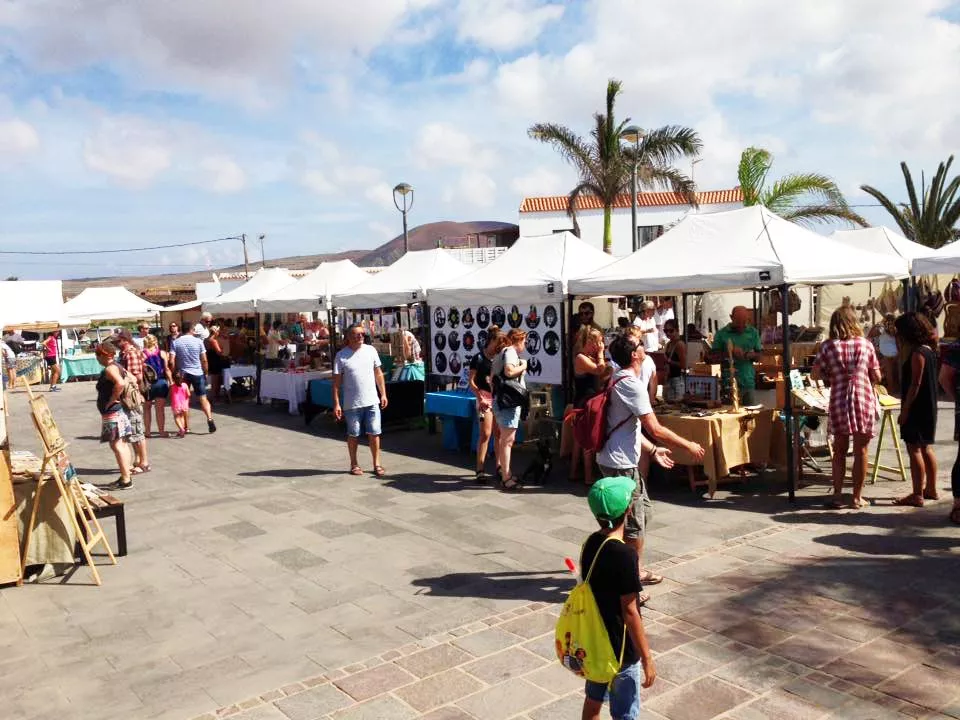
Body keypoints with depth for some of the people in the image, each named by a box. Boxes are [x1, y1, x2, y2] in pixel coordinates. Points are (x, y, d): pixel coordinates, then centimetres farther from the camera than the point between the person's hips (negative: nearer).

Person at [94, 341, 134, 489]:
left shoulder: (110, 368, -16)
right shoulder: (116, 366, 14)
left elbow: (120, 383, -35)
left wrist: (112, 399, -21)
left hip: (112, 413, -11)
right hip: (118, 411, 11)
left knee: (117, 445, -8)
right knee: (121, 445, 14)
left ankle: (126, 480, -7)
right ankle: (125, 476, 20)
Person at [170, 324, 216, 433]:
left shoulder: (176, 342, -2)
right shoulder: (198, 341, -4)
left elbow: (172, 361, -8)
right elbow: (204, 360, -4)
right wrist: (205, 373, 8)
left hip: (182, 374, 1)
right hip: (198, 373, -1)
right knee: (203, 398, 3)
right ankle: (210, 419, -14)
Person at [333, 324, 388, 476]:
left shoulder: (371, 350, 4)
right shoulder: (341, 356, -5)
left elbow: (378, 373, 11)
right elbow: (336, 381, -4)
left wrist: (383, 394, 8)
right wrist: (336, 404, -8)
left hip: (372, 401, 2)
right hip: (352, 404, -2)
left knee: (374, 433, 4)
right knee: (353, 435, 10)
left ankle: (377, 464, 14)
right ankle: (354, 464, 24)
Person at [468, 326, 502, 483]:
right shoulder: (479, 358, -4)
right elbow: (471, 381, -4)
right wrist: (480, 398, -13)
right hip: (485, 398, -4)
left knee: (499, 433, 6)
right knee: (485, 434, -7)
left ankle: (499, 466, 18)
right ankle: (480, 470, -2)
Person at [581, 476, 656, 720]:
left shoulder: (590, 544, -3)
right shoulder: (624, 553, -26)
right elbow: (629, 612, -22)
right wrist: (647, 657, -14)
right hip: (620, 648, -7)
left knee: (593, 700, 22)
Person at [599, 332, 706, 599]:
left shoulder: (620, 379, 11)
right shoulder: (632, 385, -21)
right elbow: (655, 429, -20)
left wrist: (652, 450, 19)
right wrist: (689, 446, -10)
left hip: (623, 459, 10)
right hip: (620, 462, -10)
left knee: (642, 509, 21)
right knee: (633, 522, -2)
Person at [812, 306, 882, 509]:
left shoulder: (828, 346, -3)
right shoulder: (866, 344, -2)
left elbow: (816, 373, -1)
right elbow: (877, 377, 4)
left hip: (839, 403, 1)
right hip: (864, 402, 0)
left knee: (839, 450, 12)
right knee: (860, 450, 8)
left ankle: (837, 495, 13)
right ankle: (857, 497, 14)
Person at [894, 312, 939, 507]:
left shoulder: (918, 353, -18)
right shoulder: (929, 349, 10)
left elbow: (915, 384, -19)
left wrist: (905, 410, -17)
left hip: (917, 409, -10)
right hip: (928, 408, 10)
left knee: (914, 449, -5)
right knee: (925, 449, 17)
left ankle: (917, 495, -2)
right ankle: (931, 489, 27)